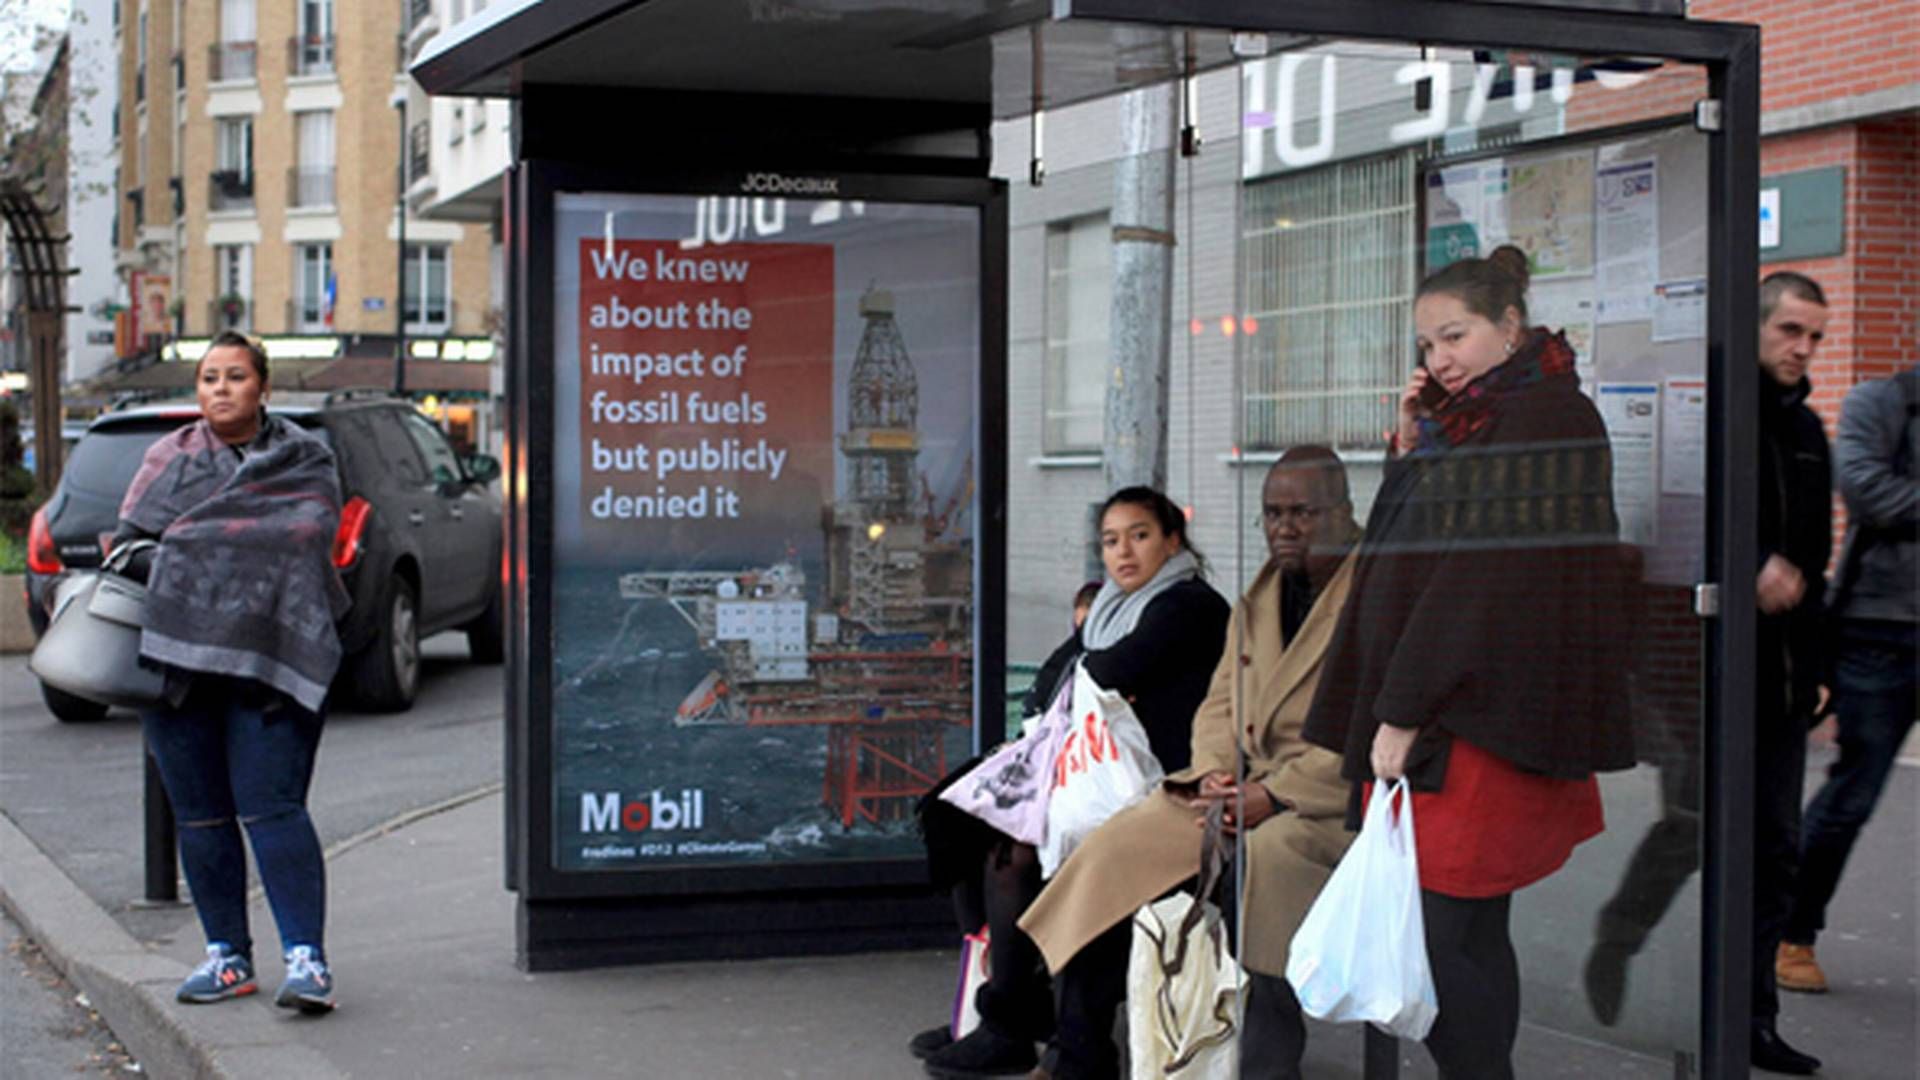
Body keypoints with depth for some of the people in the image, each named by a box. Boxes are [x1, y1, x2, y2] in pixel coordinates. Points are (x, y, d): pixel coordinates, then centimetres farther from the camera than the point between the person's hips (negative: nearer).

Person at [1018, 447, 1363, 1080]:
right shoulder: (1259, 600, 19)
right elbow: (1220, 702, 20)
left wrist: (1276, 796, -18)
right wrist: (1214, 773, -2)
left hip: (1334, 797, -7)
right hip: (1241, 786, 7)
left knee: (1263, 857, -37)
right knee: (1116, 849, -11)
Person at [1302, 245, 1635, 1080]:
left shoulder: (1545, 419, -12)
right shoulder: (1473, 422, 17)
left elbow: (1481, 579, -19)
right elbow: (1408, 555, 21)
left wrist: (1402, 714, -19)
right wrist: (1411, 452, 7)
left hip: (1485, 725, -9)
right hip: (1447, 727, 9)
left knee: (1421, 945, -11)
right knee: (1473, 941, 10)